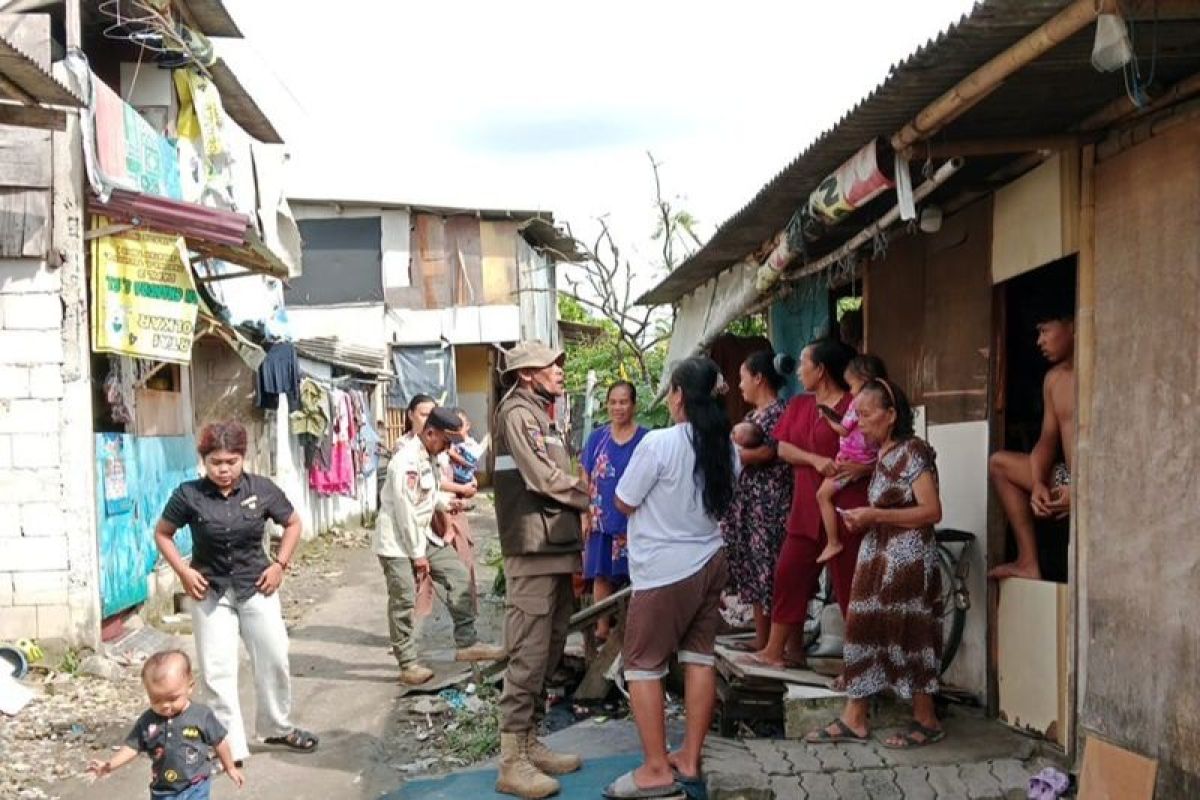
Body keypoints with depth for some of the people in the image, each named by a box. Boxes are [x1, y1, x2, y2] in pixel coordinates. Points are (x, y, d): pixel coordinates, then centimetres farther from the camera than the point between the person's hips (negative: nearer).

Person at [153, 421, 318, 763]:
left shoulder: (262, 489, -8)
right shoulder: (189, 495, -11)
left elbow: (293, 524, 7)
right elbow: (162, 533, 2)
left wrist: (280, 564, -2)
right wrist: (183, 571, -8)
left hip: (256, 587, 2)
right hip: (210, 591, -1)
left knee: (273, 659, 8)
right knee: (217, 670, -2)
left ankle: (278, 727, 31)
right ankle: (232, 746, 8)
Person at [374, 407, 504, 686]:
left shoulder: (429, 457, 7)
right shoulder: (407, 461, -23)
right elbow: (405, 511, -23)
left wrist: (444, 501, 2)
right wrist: (418, 555, -19)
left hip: (423, 535, 9)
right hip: (397, 540, -9)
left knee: (459, 577, 5)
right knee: (403, 602, -4)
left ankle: (467, 642, 12)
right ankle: (407, 664, 6)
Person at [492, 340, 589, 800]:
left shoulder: (543, 417, 20)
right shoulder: (517, 414, -10)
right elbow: (545, 479, -18)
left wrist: (574, 550, 8)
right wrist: (596, 499, -4)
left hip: (556, 549, 10)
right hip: (533, 553, -10)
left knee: (548, 654, 14)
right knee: (528, 656, -8)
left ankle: (529, 744, 23)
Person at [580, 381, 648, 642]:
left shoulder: (645, 439, -2)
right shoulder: (597, 438, 5)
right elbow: (586, 480, 8)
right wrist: (584, 515, 2)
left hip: (633, 520, -2)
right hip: (601, 519, 2)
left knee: (631, 574, 0)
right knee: (602, 574, 8)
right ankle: (602, 628, 18)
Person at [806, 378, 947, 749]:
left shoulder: (913, 452, -12)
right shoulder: (881, 454, 14)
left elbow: (931, 511, -18)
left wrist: (875, 515, -19)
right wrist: (863, 519, 8)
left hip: (907, 560, -9)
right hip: (877, 557, 9)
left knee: (906, 635, -1)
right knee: (863, 629, 6)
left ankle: (927, 721, 12)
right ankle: (854, 719, 11)